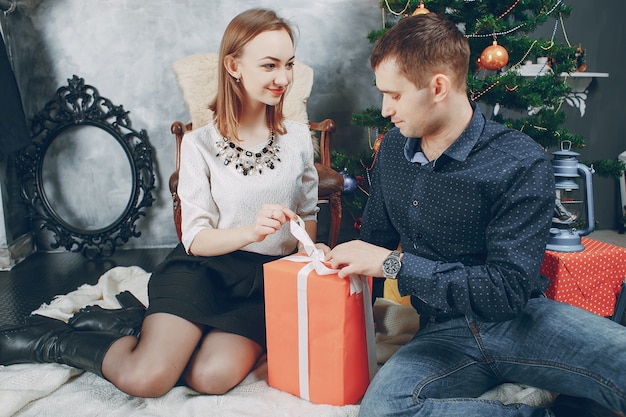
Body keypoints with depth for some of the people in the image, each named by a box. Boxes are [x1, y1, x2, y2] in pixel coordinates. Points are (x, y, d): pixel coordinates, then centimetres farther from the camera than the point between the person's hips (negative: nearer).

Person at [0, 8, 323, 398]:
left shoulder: (298, 136, 4)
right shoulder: (200, 144, -5)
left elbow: (308, 213, 14)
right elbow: (196, 240, -8)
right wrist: (251, 232, -26)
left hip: (267, 279, 3)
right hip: (203, 267, -2)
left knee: (212, 377, -25)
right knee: (145, 378, -23)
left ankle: (137, 327, 5)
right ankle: (51, 340, 9)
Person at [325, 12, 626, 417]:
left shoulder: (522, 165, -13)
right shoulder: (393, 149, 5)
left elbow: (510, 289, -20)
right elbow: (378, 239, 19)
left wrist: (394, 264, -21)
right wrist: (341, 258, 2)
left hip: (521, 320, -3)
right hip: (444, 333, 4)